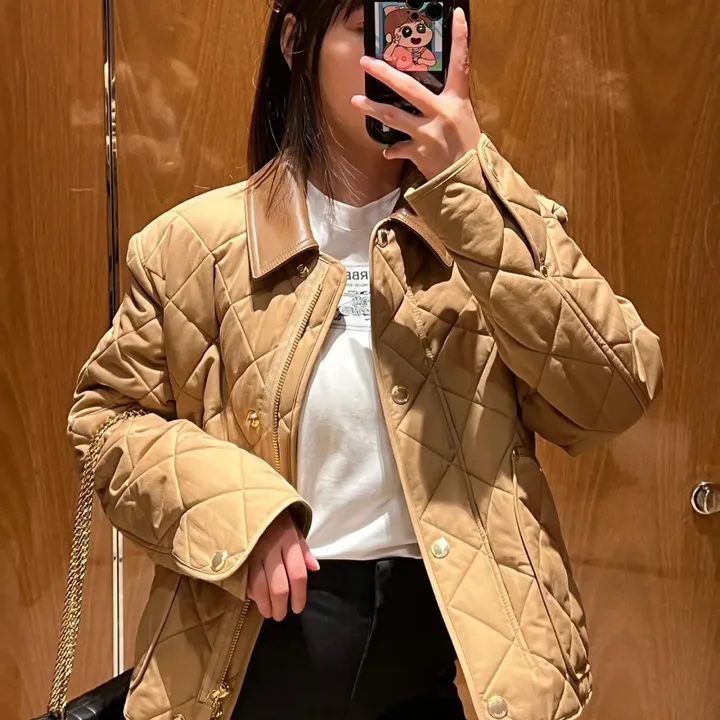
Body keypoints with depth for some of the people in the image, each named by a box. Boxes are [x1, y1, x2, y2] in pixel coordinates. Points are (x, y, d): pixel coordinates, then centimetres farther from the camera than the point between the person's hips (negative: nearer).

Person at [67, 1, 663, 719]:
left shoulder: (495, 226, -2)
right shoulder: (194, 244, -4)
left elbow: (618, 395, -14)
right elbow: (106, 417, 5)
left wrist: (471, 193, -21)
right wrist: (231, 509, -14)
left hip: (464, 640, 1)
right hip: (268, 642, 0)